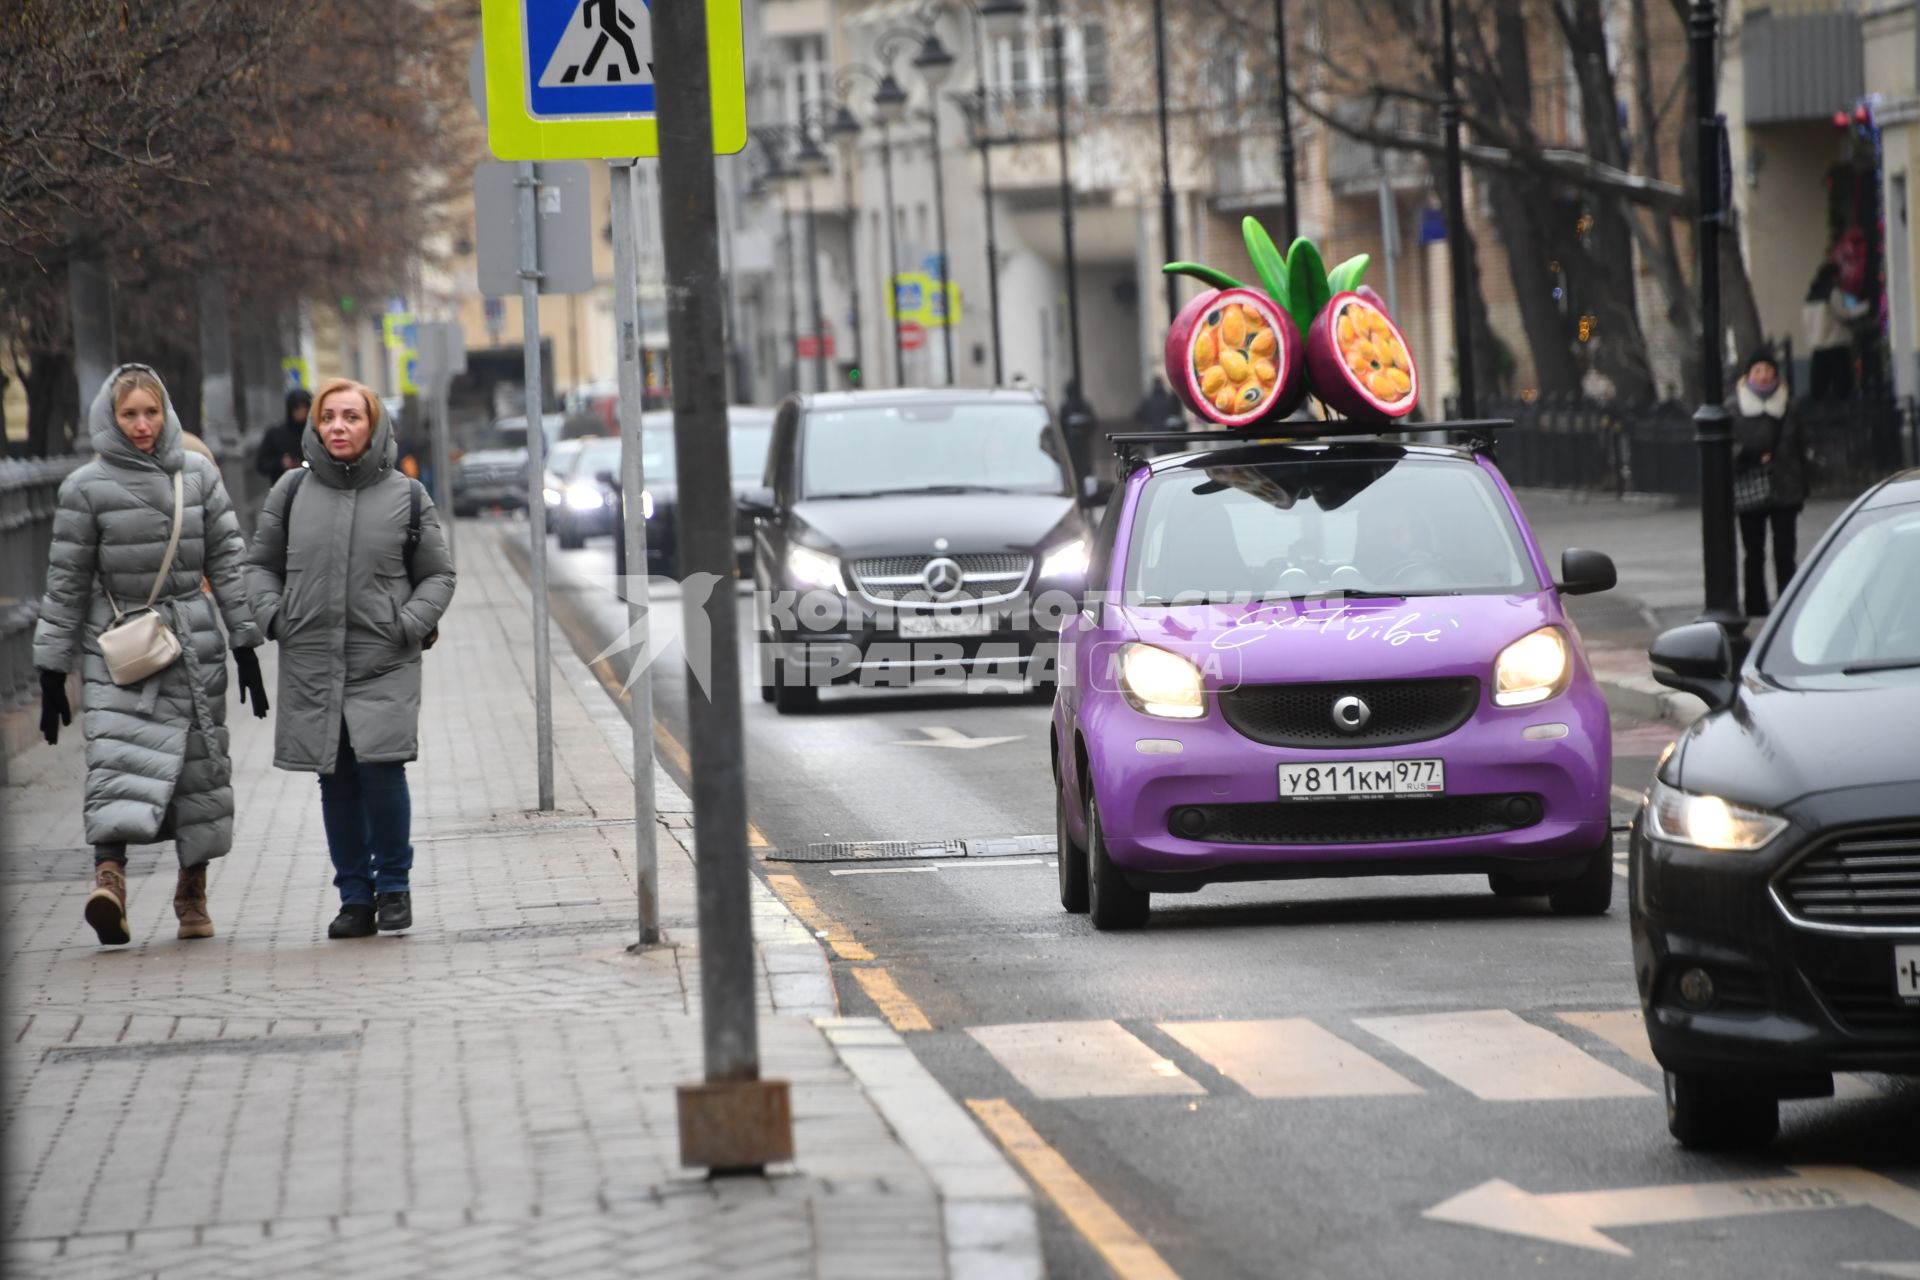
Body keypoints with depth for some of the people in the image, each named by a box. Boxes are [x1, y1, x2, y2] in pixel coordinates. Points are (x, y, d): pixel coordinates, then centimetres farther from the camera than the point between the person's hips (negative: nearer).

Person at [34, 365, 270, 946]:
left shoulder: (198, 476, 7)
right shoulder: (86, 487, -1)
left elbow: (228, 561, 9)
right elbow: (66, 582, 1)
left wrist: (246, 646, 5)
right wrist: (51, 671, 0)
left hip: (193, 645, 3)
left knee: (199, 765, 3)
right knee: (120, 759, -19)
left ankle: (192, 894, 13)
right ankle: (109, 871, -35)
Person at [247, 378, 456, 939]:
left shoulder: (406, 496, 4)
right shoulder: (292, 492, 6)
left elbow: (437, 576, 9)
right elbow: (261, 564, 16)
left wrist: (408, 625, -6)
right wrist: (273, 618, -1)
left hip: (385, 663, -2)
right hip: (310, 662, 2)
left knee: (381, 767, -14)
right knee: (336, 782, 3)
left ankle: (393, 884, 4)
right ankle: (355, 897, 13)